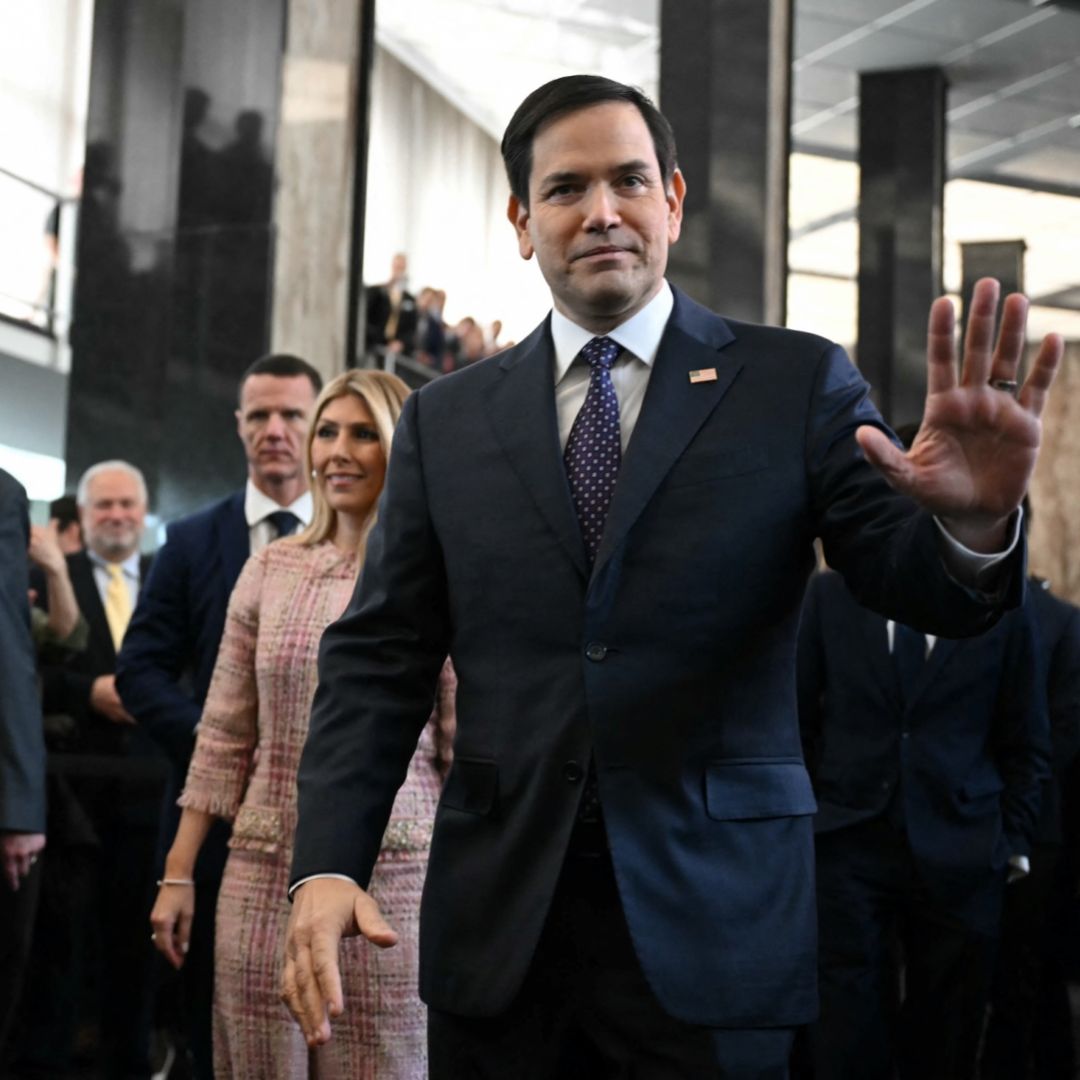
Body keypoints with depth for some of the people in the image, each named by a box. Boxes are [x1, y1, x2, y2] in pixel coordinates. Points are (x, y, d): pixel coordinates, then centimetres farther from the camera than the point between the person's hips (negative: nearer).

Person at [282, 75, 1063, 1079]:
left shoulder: (795, 384, 1)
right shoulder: (446, 418, 7)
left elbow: (919, 584, -6)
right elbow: (377, 657, 5)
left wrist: (972, 522, -30)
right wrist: (325, 866, -7)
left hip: (710, 923, -1)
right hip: (496, 923, 2)